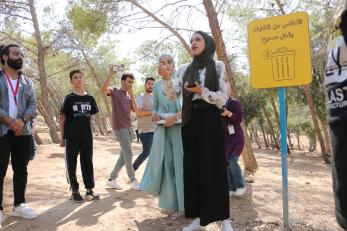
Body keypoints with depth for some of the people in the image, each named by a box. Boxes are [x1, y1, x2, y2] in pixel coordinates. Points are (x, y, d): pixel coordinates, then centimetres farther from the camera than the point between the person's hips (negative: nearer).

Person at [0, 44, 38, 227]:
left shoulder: (27, 82, 13)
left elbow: (33, 105, 5)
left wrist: (22, 120, -12)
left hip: (23, 132, 4)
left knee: (21, 170, 9)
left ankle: (19, 205, 22)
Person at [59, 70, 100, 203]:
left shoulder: (90, 98, 5)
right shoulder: (69, 98, -5)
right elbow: (62, 118, -2)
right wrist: (62, 137, -3)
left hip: (87, 136, 4)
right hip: (71, 137, -3)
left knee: (87, 162, 9)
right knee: (71, 163, 5)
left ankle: (89, 189, 19)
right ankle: (74, 191, 16)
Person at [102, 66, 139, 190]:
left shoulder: (129, 95, 16)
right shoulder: (115, 91, -2)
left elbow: (135, 110, 5)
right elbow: (104, 88, -24)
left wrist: (131, 94, -2)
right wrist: (110, 74, -28)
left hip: (128, 128, 8)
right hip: (120, 128, -8)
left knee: (124, 156, 11)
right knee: (128, 155, -5)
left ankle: (111, 179, 21)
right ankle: (134, 181, 4)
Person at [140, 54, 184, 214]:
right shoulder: (157, 86, 13)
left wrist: (175, 116, -17)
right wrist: (154, 115, -2)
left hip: (179, 128, -3)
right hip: (162, 129, 4)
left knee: (181, 164, -1)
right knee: (166, 165, 3)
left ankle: (186, 204, 12)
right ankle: (173, 204, 15)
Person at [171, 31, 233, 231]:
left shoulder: (218, 66, 3)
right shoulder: (184, 69, 13)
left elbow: (223, 97, -7)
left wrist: (201, 91, -19)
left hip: (210, 121, -4)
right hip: (191, 122, 4)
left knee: (215, 167, -2)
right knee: (193, 167, 4)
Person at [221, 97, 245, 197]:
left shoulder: (235, 103, -3)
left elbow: (239, 119, -11)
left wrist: (228, 113, -26)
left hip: (235, 136, -4)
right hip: (224, 138, 4)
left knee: (232, 162, -13)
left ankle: (240, 186, 6)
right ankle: (231, 188, 8)